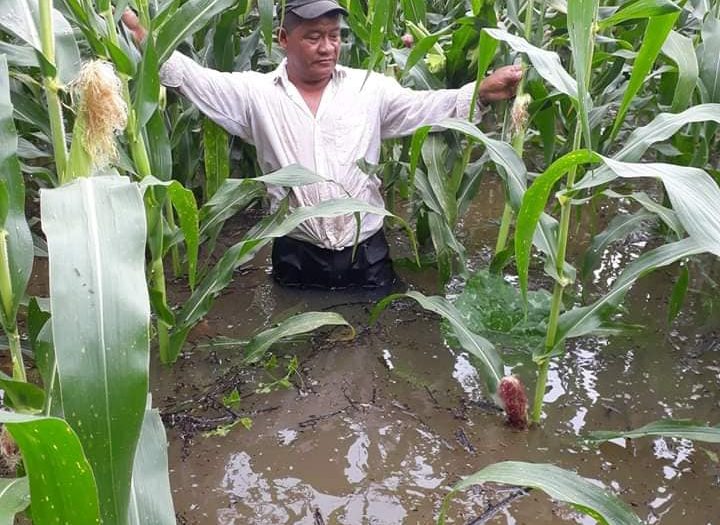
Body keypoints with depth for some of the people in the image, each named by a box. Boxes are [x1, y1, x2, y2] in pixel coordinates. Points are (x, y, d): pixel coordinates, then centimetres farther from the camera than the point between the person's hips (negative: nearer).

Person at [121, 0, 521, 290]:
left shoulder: (369, 88, -1)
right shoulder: (256, 92, -2)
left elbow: (429, 106, -7)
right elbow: (195, 79, -6)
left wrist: (481, 92, -22)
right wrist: (146, 43, -19)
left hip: (366, 252, 1)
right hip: (296, 255, 0)